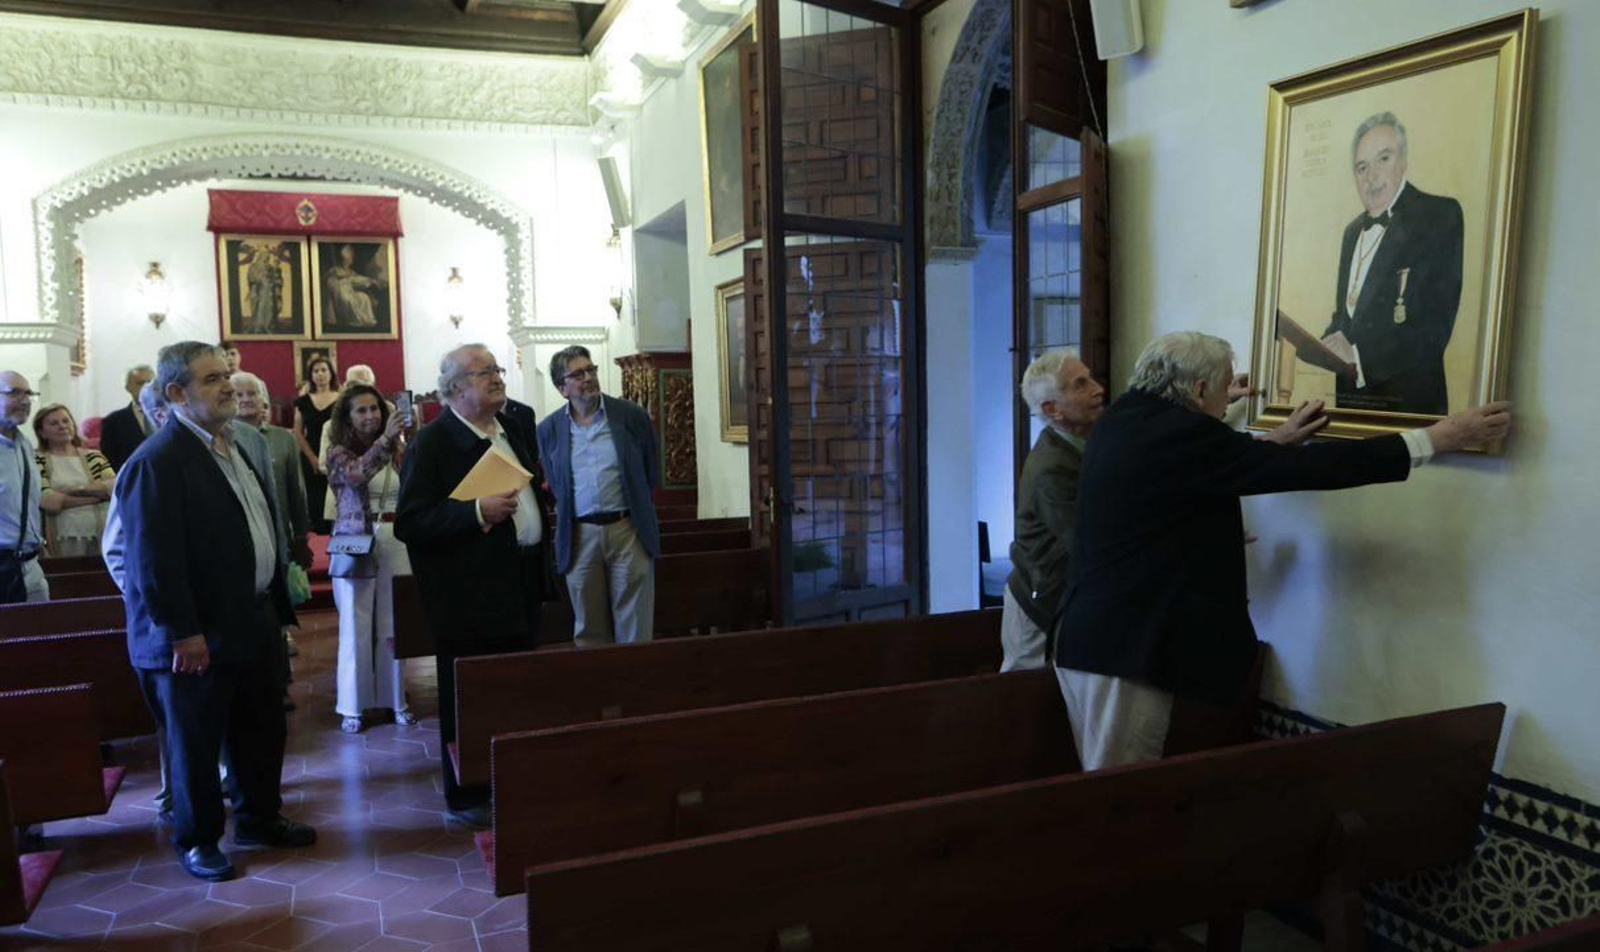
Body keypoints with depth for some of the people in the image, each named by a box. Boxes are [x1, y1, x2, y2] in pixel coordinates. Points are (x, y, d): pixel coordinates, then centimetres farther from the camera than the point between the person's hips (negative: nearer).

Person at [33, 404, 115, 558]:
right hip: (63, 540, -2)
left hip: (101, 537, 2)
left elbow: (115, 486, -2)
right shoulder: (36, 460, 5)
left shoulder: (92, 456, 13)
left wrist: (78, 489, -10)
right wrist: (98, 493, -3)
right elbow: (47, 500, -9)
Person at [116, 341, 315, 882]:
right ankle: (196, 840, 29)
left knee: (263, 732, 20)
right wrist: (182, 632, -20)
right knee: (194, 742, 11)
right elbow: (152, 558, -22)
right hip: (198, 635, -8)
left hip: (256, 619, 8)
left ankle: (259, 819, 38)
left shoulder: (249, 443, 8)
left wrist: (277, 601, 13)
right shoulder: (156, 462, -19)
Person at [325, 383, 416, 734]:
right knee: (356, 625, 5)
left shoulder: (397, 450, 6)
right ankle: (352, 705, 15)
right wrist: (385, 438, -35)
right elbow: (356, 474, -27)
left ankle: (395, 698, 20)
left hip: (395, 543, 3)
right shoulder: (339, 453, -3)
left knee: (393, 623, 8)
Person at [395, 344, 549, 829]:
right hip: (470, 594, -7)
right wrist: (478, 512, -26)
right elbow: (408, 523, -18)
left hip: (520, 584, 7)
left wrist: (542, 487, 6)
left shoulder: (512, 427, 12)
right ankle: (466, 797, 19)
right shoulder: (433, 442, -12)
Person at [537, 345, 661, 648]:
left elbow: (651, 475, 8)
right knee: (588, 630, 10)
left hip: (628, 529, -1)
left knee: (634, 629, 4)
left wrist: (631, 506, 10)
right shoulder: (549, 429, 4)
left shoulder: (632, 415, -2)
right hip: (579, 535, 2)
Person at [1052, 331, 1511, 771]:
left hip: (1089, 638, 10)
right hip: (1126, 647, -9)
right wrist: (1438, 437, -11)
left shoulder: (1121, 424, 10)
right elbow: (1305, 468, -17)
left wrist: (1276, 443, 25)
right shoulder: (1179, 433, -17)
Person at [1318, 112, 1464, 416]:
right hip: (1349, 394, 6)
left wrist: (1360, 357, -21)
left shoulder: (1441, 216, -5)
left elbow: (1435, 328, -14)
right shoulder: (1353, 230, 17)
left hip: (1407, 398, -6)